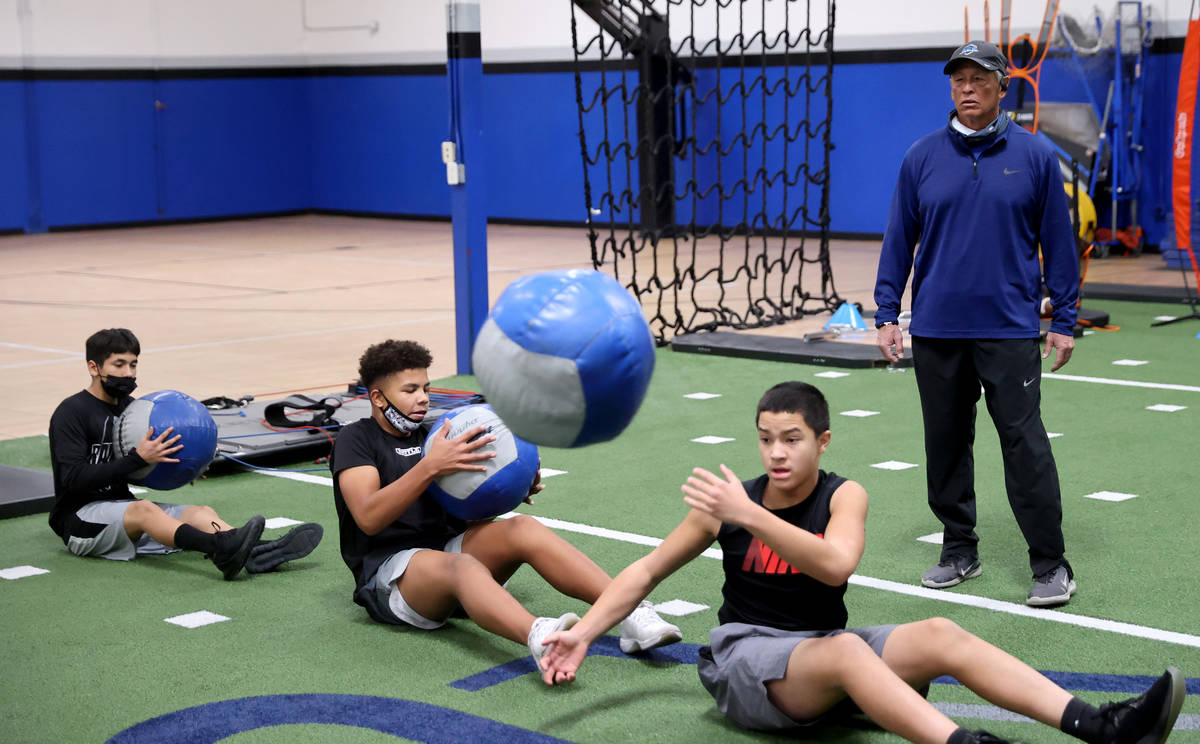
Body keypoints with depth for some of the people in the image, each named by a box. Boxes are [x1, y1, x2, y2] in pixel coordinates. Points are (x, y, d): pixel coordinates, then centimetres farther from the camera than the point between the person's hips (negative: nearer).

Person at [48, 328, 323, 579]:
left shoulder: (129, 406, 16)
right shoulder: (71, 413, -7)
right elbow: (74, 478, -19)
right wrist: (137, 458, -26)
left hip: (121, 509, 7)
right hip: (80, 519, -7)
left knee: (202, 513, -17)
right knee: (143, 509, -37)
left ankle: (256, 553, -47)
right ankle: (221, 550, -64)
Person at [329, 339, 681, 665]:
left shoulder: (430, 436, 24)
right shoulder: (356, 439, 3)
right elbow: (368, 518, -15)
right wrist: (430, 466, -26)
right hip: (388, 572, -6)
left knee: (523, 529, -24)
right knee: (461, 566, -40)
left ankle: (632, 613, -42)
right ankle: (540, 637, -73)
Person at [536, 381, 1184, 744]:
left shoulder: (843, 496, 0)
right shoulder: (729, 501, 1)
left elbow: (836, 565, -23)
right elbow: (648, 570, 9)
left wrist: (750, 516, -29)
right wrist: (582, 633, -2)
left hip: (825, 653, 3)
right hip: (747, 660, -3)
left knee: (940, 635, -23)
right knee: (844, 649, -37)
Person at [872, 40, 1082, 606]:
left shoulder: (1035, 156, 1)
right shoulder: (921, 158, 5)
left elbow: (1058, 241, 4)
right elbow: (899, 240, 9)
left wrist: (1064, 321, 1)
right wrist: (886, 314, 4)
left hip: (1010, 330, -3)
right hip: (936, 331, 3)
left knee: (1025, 442, -6)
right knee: (945, 443, 10)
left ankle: (1050, 564, 2)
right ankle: (959, 551, 23)